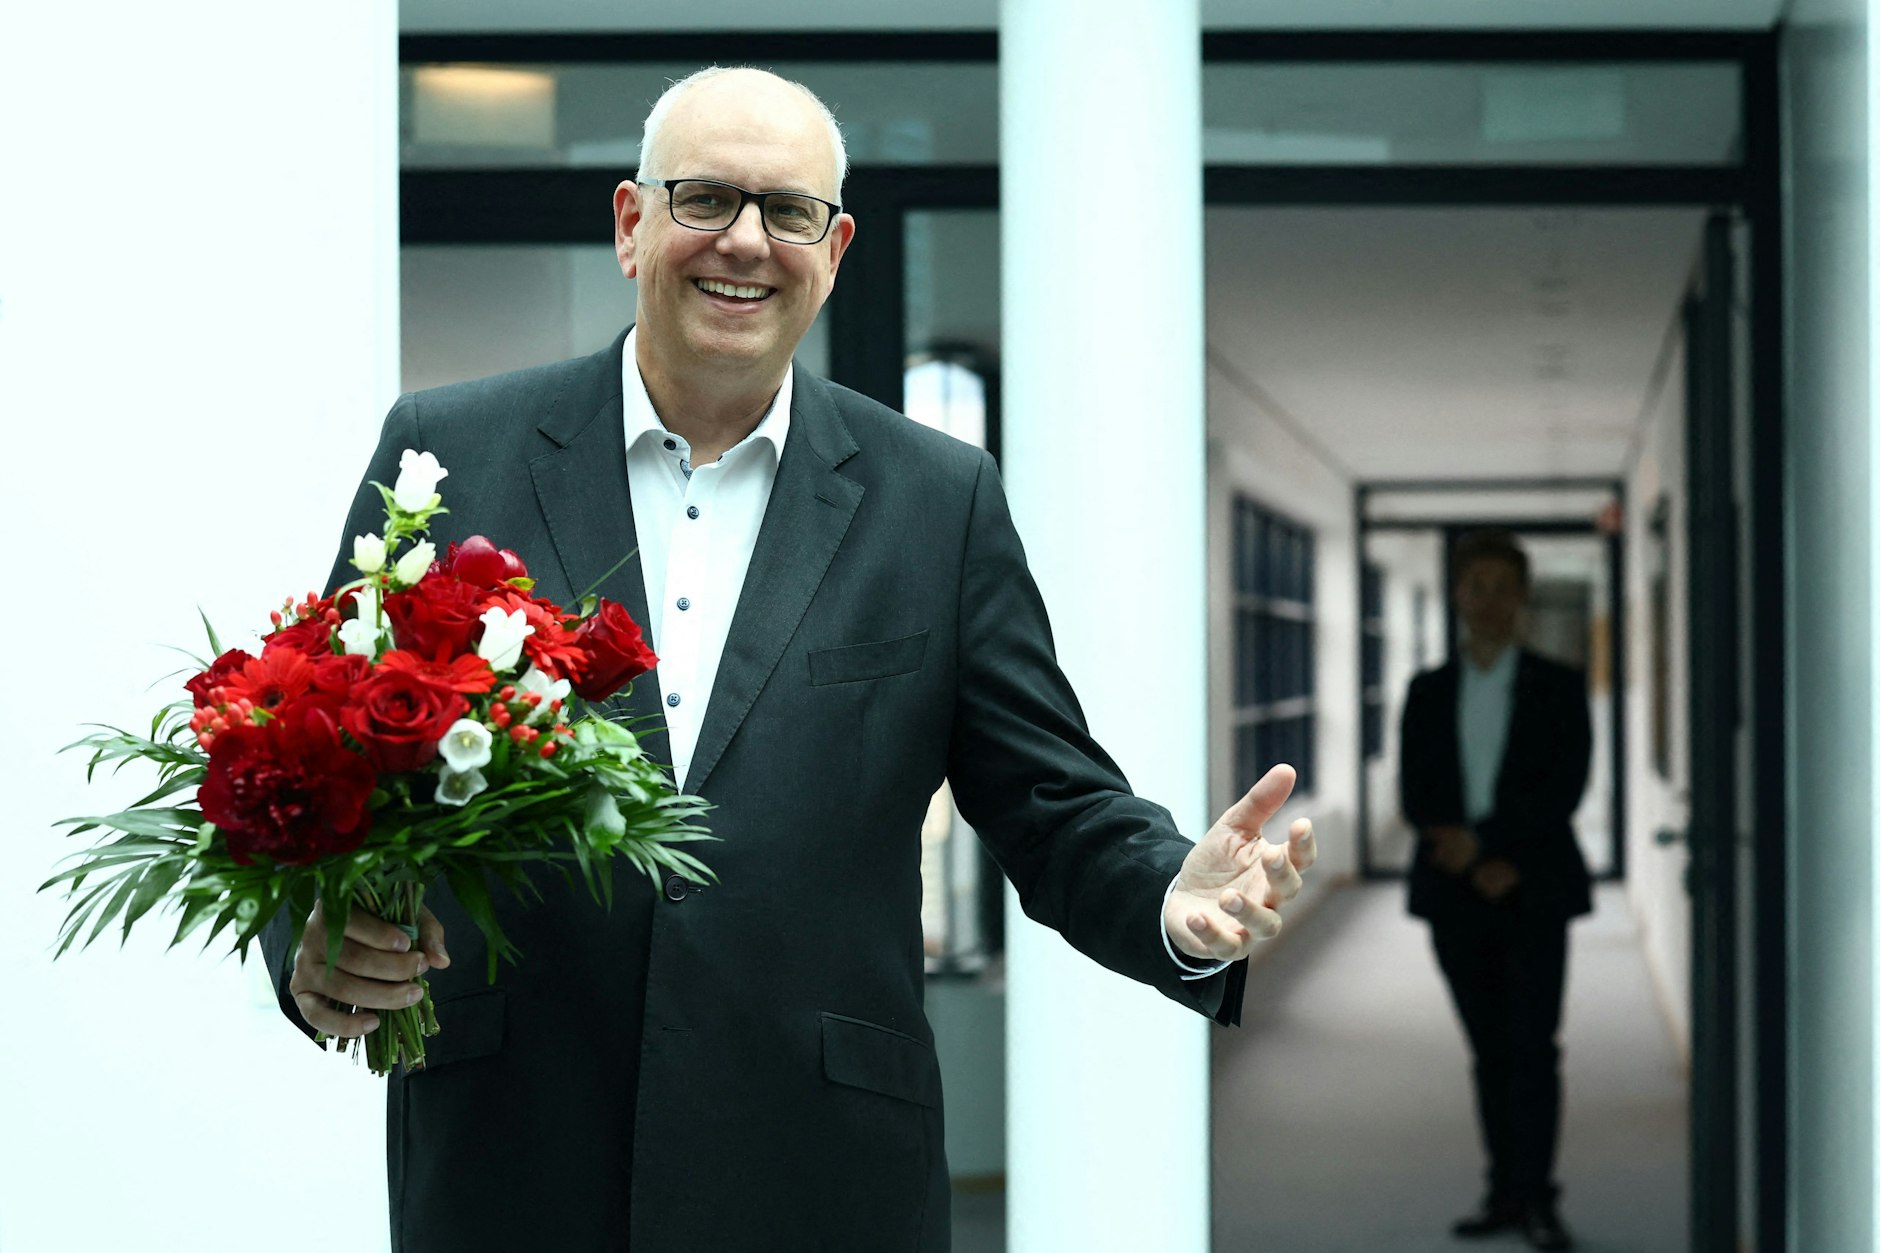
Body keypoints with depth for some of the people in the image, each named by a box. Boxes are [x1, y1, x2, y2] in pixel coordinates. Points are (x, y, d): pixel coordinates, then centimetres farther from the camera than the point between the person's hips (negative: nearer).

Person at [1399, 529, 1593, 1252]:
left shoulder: (1558, 688, 4)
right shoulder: (1428, 693, 11)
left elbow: (1564, 788, -6)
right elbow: (1415, 795, 5)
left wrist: (1483, 842, -13)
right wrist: (1473, 865, -11)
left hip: (1533, 892, -3)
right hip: (1455, 893, 3)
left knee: (1533, 1048, -7)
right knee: (1490, 1052, 7)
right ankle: (1505, 1193, 11)